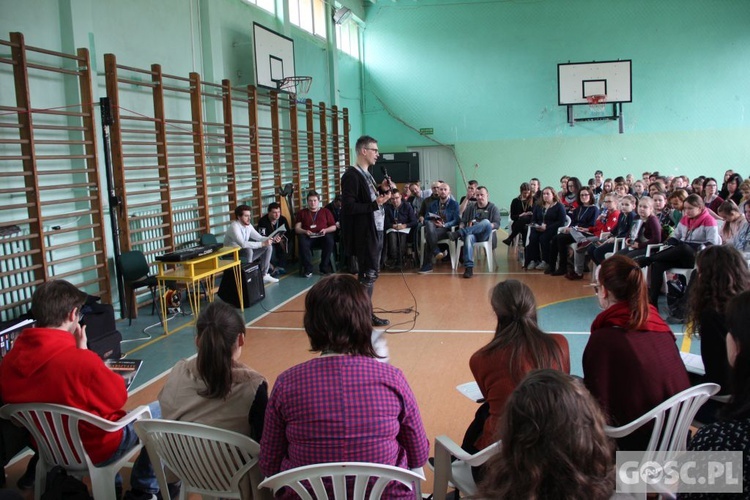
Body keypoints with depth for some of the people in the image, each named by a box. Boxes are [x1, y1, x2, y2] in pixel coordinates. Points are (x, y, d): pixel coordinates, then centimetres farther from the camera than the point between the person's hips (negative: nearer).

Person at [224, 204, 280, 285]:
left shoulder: (248, 225, 1)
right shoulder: (234, 227, -25)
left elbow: (259, 237, 6)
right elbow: (243, 244, -38)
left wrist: (272, 239, -13)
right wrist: (263, 243, -38)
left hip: (246, 254, 9)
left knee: (267, 247, 0)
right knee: (248, 250, -38)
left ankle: (264, 275, 4)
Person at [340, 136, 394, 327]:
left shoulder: (367, 174, 15)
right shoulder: (351, 175, -15)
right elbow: (349, 207, -22)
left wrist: (382, 191, 5)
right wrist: (375, 203, -24)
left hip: (375, 231, 10)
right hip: (364, 234, -10)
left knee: (371, 274, 14)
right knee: (368, 275, -4)